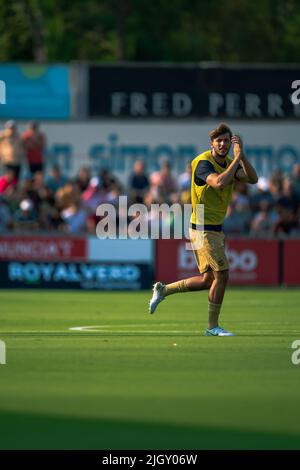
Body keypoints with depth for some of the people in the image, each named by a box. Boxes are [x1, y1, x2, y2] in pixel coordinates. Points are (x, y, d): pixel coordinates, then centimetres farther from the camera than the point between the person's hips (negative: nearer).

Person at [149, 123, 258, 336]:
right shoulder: (203, 163, -16)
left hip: (216, 229, 9)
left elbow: (253, 178, -8)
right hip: (203, 229, -9)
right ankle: (213, 327, 1)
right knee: (221, 275, -9)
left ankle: (163, 290, 26)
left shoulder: (230, 163, 8)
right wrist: (237, 159, -28)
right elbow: (219, 182, -35)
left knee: (208, 280, 11)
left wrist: (242, 155, -20)